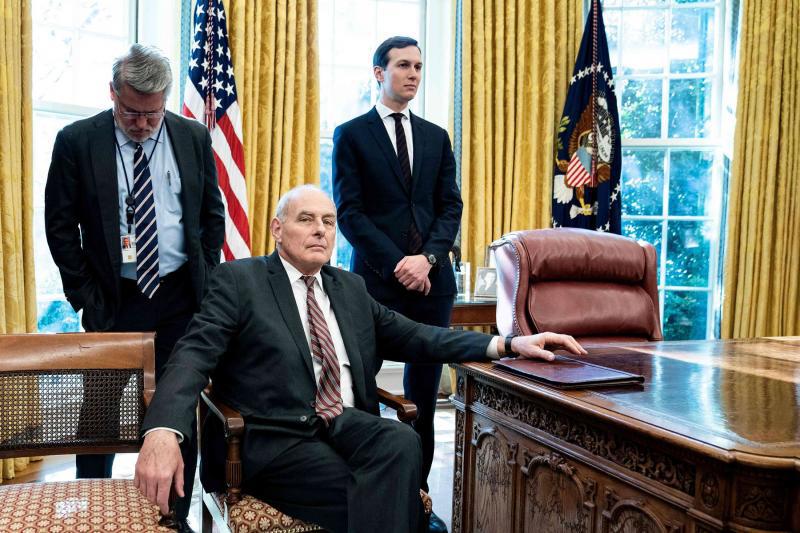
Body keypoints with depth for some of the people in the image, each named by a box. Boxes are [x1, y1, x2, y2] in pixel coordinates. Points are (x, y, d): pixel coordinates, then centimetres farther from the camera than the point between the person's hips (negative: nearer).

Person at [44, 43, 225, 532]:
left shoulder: (193, 137, 1)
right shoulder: (77, 141, -5)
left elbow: (213, 215, 8)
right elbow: (60, 226, -2)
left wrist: (205, 283, 2)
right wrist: (86, 297, -5)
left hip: (180, 296, 2)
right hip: (114, 300, -1)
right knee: (98, 409, 9)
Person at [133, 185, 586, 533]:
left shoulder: (351, 288, 18)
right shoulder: (239, 280, 3)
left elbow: (413, 338, 13)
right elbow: (194, 355, -9)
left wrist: (506, 344, 0)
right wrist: (163, 432, -30)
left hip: (348, 425, 5)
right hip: (274, 437, -5)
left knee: (403, 442, -29)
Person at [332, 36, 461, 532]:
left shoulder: (437, 137, 14)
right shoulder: (352, 135, 3)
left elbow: (451, 207, 7)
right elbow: (349, 211, -5)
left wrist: (428, 257, -10)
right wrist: (396, 263, -13)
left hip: (432, 279, 4)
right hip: (376, 278, -3)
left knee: (424, 394, 7)